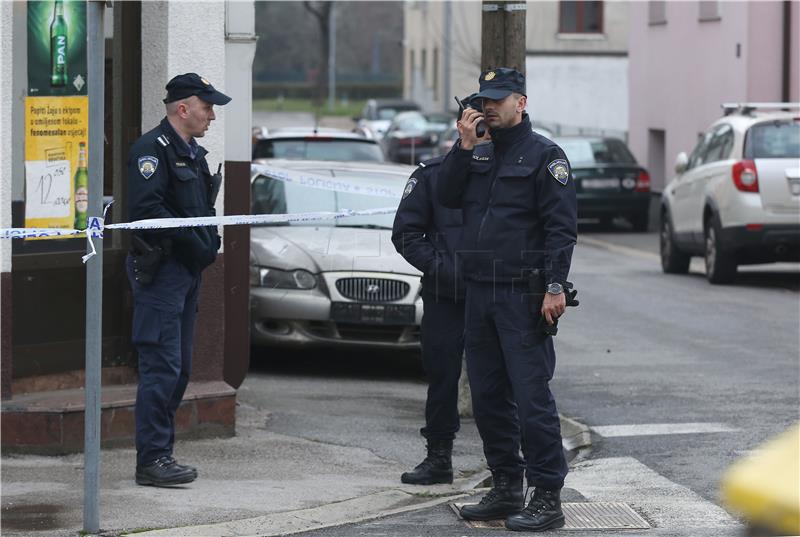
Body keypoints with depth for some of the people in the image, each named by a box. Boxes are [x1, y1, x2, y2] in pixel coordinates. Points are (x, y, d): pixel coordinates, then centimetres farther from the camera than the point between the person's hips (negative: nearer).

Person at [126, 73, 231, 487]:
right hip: (161, 270, -10)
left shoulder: (192, 153, 19)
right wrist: (195, 243, -20)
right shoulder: (153, 149, -12)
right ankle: (152, 459, -9)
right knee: (162, 367, -11)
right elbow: (147, 209, -22)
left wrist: (210, 242, 10)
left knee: (179, 367, 11)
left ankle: (160, 453, 17)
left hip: (187, 271, 10)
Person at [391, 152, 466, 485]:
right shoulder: (431, 175, 2)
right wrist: (440, 267, -11)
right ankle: (438, 456, 18)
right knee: (442, 374, 6)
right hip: (444, 297, 0)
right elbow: (406, 233, 1)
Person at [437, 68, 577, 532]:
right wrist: (464, 147, -4)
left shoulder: (544, 155, -4)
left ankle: (548, 498, -9)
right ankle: (506, 489, 20)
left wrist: (555, 287, -18)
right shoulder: (479, 156, 17)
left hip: (524, 297, -7)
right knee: (488, 395, 10)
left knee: (532, 396, -10)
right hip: (479, 293, 7)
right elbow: (447, 196, 6)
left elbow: (562, 227, -10)